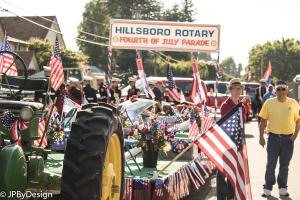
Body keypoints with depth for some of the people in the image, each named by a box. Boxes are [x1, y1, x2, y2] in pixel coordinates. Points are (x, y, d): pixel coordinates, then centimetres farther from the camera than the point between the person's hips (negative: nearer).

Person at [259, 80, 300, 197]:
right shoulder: (269, 103, -3)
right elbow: (263, 121, 1)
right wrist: (261, 137, -2)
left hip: (288, 138, 1)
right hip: (273, 137, -1)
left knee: (284, 165, 12)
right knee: (271, 165, 3)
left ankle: (282, 188, 23)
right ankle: (267, 188, 13)